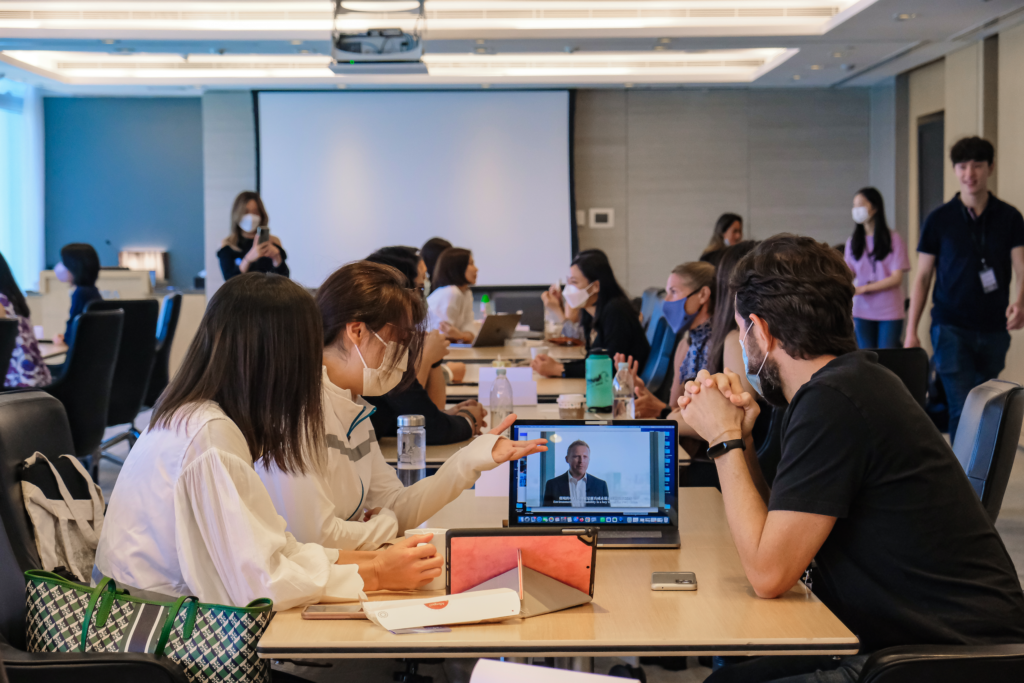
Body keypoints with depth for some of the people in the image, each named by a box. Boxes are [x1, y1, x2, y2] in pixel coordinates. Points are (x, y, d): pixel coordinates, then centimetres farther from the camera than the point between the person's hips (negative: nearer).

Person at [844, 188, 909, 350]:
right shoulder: (853, 242, 9)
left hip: (889, 312, -3)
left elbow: (896, 278, -8)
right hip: (862, 312, 3)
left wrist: (862, 289, -16)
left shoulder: (894, 240, -3)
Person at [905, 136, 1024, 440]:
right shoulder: (939, 219, 0)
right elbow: (922, 277, 4)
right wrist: (911, 331, -2)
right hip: (952, 327, -2)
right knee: (963, 409, -12)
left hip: (994, 330, 2)